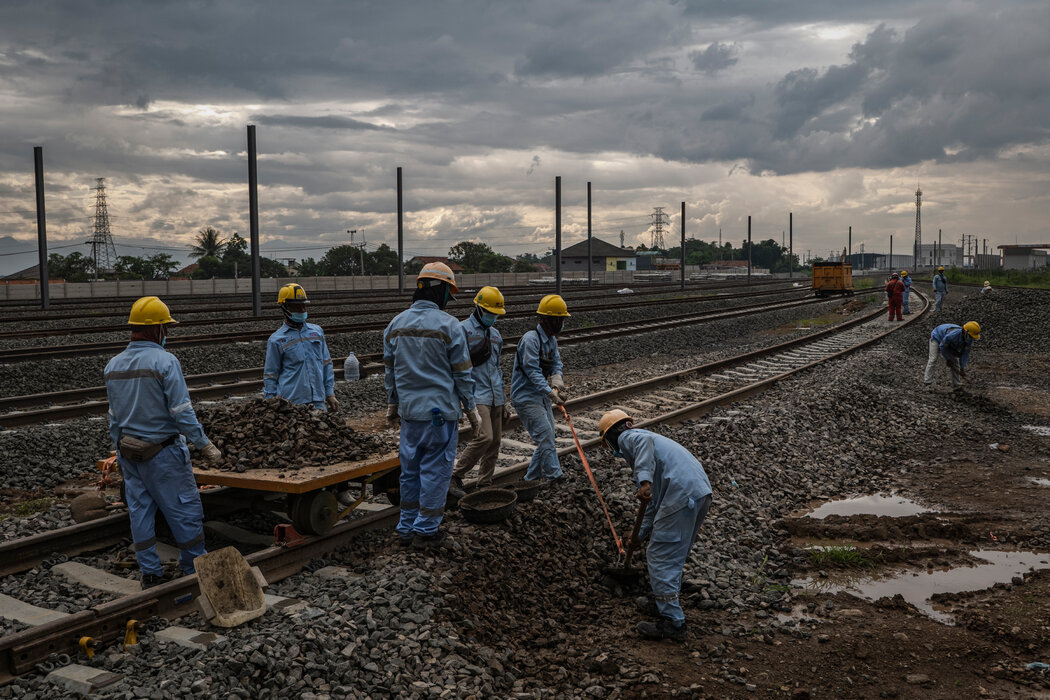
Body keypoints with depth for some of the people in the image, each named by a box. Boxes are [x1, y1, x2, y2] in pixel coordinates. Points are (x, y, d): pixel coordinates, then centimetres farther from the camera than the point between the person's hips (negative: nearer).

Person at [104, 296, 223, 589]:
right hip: (162, 451, -7)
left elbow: (114, 417, 12)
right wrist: (205, 445, -12)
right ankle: (196, 568, 14)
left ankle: (150, 573, 19)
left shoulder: (113, 365, 5)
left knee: (139, 510, 12)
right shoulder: (164, 361, -17)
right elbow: (181, 411, -19)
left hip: (129, 452, 7)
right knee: (185, 509, 5)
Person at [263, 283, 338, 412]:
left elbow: (327, 365, 16)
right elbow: (270, 376, 4)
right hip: (291, 404, -3)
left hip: (318, 402, 4)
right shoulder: (276, 340, 1)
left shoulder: (317, 331, 12)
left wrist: (330, 394, 11)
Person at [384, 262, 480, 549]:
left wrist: (392, 403, 25)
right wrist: (472, 410, 2)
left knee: (410, 468, 15)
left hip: (409, 410, 5)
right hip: (441, 410, -5)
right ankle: (426, 530, 9)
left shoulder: (396, 324, 6)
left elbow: (390, 370, 14)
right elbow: (462, 373, -7)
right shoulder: (449, 326, -10)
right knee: (435, 470, 4)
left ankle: (406, 528, 22)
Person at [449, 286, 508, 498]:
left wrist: (504, 402, 22)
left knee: (495, 442, 7)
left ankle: (484, 484, 18)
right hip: (477, 394, -8)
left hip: (495, 396, 8)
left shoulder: (495, 335, 18)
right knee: (485, 437, -19)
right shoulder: (463, 330, -5)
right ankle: (456, 477, -4)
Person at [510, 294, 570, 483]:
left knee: (548, 437, 10)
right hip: (525, 397, -9)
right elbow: (532, 371, -26)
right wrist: (550, 392, -33)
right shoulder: (531, 339, -20)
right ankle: (555, 476, -7)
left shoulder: (552, 339, 9)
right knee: (545, 434, -14)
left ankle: (532, 476, 22)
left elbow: (556, 363, 6)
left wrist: (557, 379, -16)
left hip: (542, 396, 9)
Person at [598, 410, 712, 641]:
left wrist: (644, 479, -31)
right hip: (701, 491, 10)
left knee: (661, 558, -2)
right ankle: (663, 602, 35)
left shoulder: (627, 437, 8)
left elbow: (645, 440, -21)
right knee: (675, 555, 23)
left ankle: (672, 621, 0)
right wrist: (640, 535, 43)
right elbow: (655, 502, 37)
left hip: (681, 495, -10)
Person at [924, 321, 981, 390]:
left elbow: (965, 354, -14)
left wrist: (962, 368, -14)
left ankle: (956, 386, 3)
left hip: (950, 344, 6)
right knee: (933, 360, -19)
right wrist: (948, 360, -17)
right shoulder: (953, 335, -45)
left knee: (955, 361, -2)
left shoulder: (969, 339, -25)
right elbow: (942, 346, -28)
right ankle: (927, 381, -21)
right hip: (937, 337, -6)